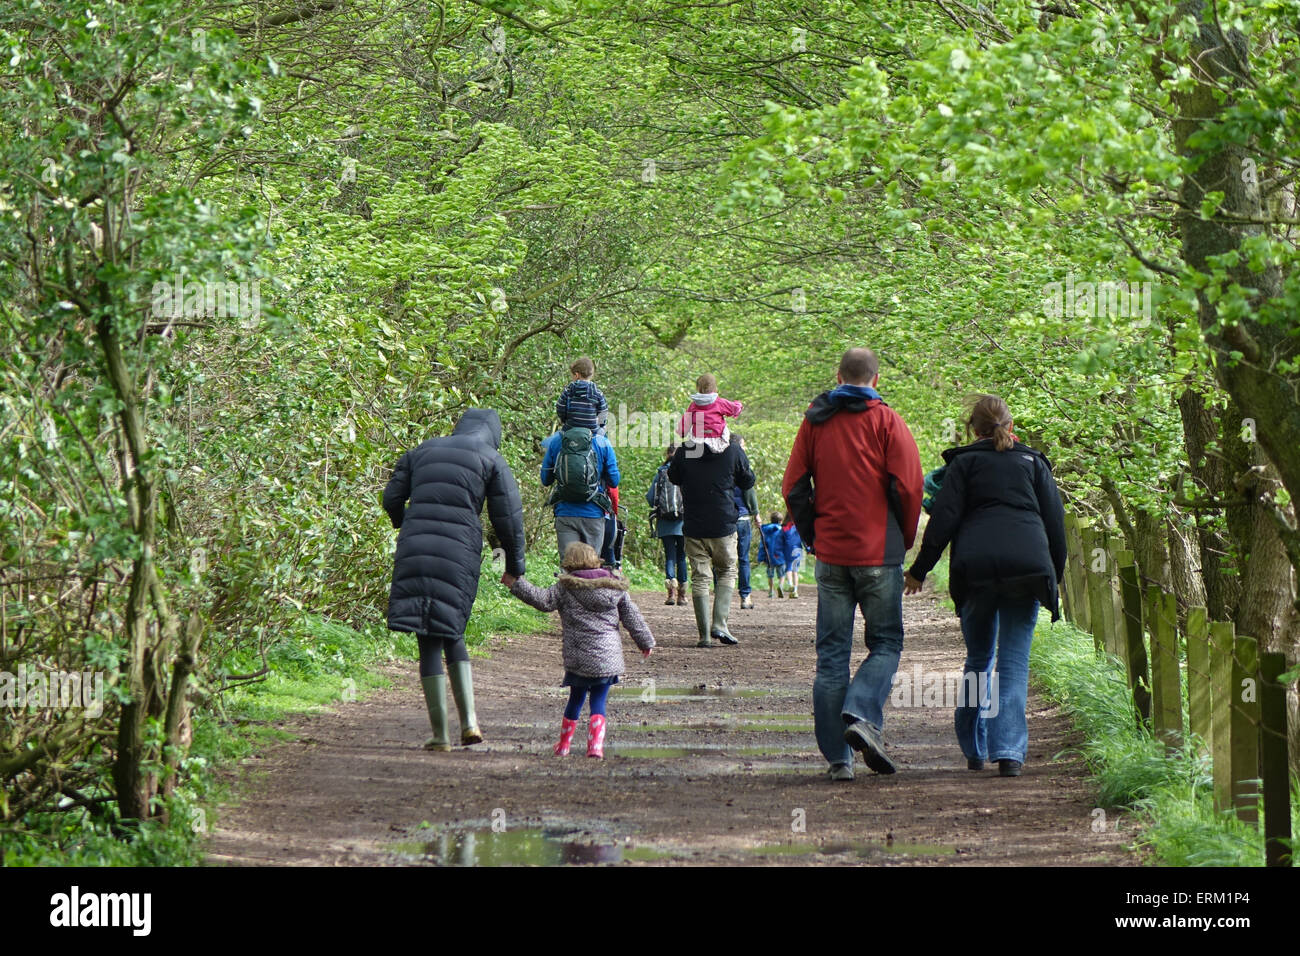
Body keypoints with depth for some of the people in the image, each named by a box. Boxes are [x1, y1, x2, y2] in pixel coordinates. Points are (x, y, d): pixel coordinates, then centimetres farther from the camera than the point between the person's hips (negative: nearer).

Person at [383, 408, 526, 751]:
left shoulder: (422, 451, 17)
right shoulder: (491, 459, 9)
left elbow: (392, 497, 17)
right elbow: (508, 516, 5)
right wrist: (515, 564, 16)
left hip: (414, 550, 1)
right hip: (459, 554, -1)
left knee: (428, 644, 3)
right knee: (452, 635, 18)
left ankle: (440, 733, 2)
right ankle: (468, 720, 6)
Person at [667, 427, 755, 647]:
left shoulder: (683, 452, -5)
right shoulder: (733, 451, -6)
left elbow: (674, 478, 12)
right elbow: (748, 482, 8)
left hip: (693, 527, 1)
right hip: (723, 525, -1)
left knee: (700, 578, 6)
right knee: (727, 572, 16)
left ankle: (704, 634, 3)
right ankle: (719, 623, -1)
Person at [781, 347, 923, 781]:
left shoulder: (814, 422, 8)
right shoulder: (886, 421, -3)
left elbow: (794, 488, 7)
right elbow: (908, 488, -9)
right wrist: (904, 541, 5)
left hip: (831, 554, 3)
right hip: (879, 554, -3)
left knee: (832, 652, 6)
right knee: (885, 643, 7)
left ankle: (837, 756, 3)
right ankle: (862, 716, -18)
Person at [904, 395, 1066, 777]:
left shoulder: (964, 463, 11)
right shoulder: (1034, 463, 17)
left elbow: (944, 519, 1)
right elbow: (1055, 521, 14)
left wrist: (920, 569, 5)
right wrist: (1055, 575, 20)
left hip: (976, 566, 0)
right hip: (1027, 566, 0)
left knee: (979, 657, 15)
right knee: (1014, 660, 0)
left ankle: (974, 749, 16)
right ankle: (1009, 751, -14)